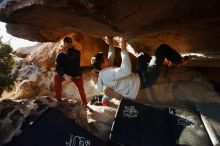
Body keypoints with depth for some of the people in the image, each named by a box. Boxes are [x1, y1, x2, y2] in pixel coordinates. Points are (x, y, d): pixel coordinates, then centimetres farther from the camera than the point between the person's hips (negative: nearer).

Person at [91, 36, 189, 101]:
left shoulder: (104, 73, 3)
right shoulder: (107, 74, -27)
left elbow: (110, 60, 21)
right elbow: (127, 70, -38)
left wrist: (111, 45, 24)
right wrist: (123, 49, -30)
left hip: (138, 77, 10)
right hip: (144, 80, -10)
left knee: (142, 55, 30)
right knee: (163, 48, -3)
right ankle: (180, 61, 21)